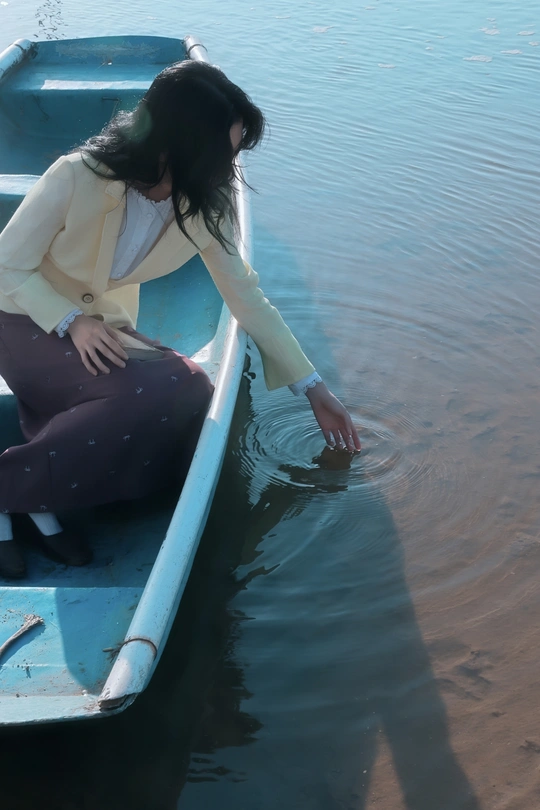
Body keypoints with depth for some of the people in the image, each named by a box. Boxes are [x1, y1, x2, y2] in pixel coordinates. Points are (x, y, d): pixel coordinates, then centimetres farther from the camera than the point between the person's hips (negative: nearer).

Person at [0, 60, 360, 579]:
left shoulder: (204, 208, -12)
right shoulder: (77, 178, -26)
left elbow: (247, 297, -3)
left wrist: (313, 388, -1)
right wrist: (72, 322, -31)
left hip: (105, 325, 6)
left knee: (190, 394, -23)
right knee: (168, 390, -30)